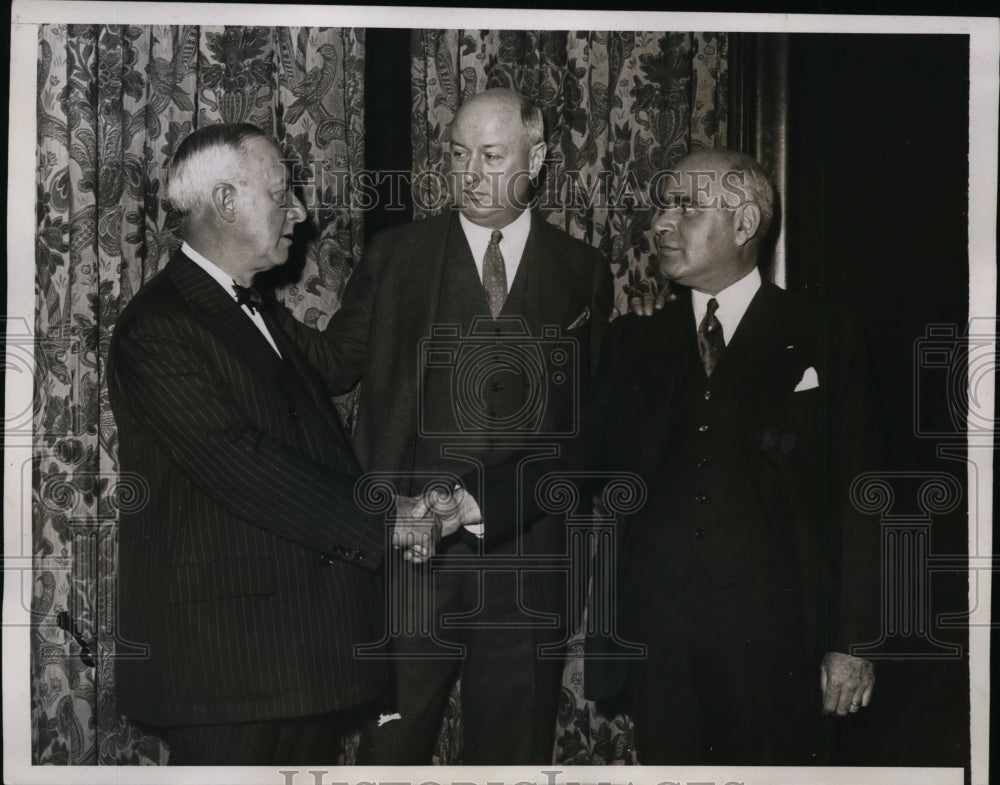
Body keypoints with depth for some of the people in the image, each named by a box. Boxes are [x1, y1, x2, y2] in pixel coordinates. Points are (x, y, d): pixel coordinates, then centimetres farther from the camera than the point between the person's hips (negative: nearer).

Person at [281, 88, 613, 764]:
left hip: (525, 551, 1)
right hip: (413, 548, 0)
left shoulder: (583, 273, 6)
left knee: (515, 746, 10)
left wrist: (486, 506, -4)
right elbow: (334, 363, 4)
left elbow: (591, 421, 5)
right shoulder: (395, 257, 7)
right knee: (392, 741, 2)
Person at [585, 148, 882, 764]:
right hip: (655, 628, 3)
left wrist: (852, 642, -3)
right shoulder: (635, 339, 10)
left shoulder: (822, 340, 1)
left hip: (773, 628, -2)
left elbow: (853, 498, 0)